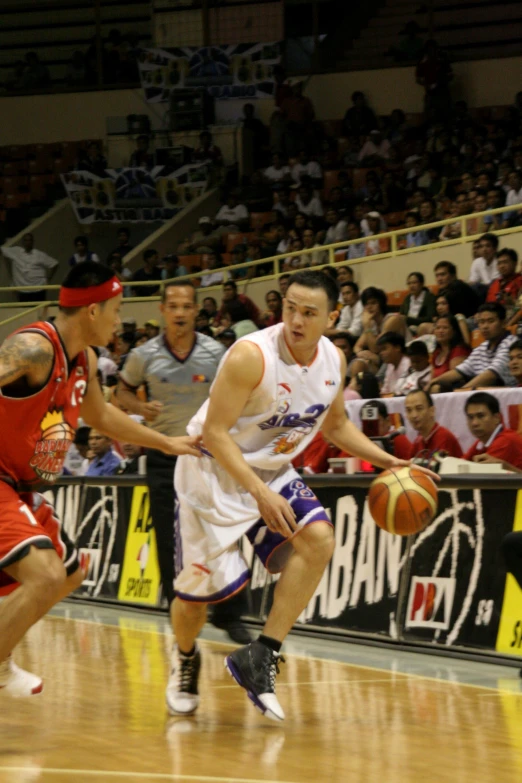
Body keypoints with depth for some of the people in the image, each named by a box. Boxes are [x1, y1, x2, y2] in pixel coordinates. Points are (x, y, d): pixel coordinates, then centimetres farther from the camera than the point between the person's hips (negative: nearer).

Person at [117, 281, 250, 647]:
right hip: (164, 455, 0)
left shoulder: (216, 353, -5)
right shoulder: (145, 356, -5)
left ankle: (230, 615, 5)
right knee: (169, 541, 1)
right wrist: (141, 407, -11)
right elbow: (124, 390, 10)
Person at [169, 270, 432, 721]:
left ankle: (262, 657, -14)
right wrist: (259, 494, -33)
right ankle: (185, 659, 28)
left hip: (272, 471, 6)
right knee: (200, 586, -7)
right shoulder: (252, 355, -26)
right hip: (215, 469, -6)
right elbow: (215, 431, -25)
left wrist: (387, 461, 3)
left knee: (318, 539, -19)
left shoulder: (333, 361, -4)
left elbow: (336, 426, 15)